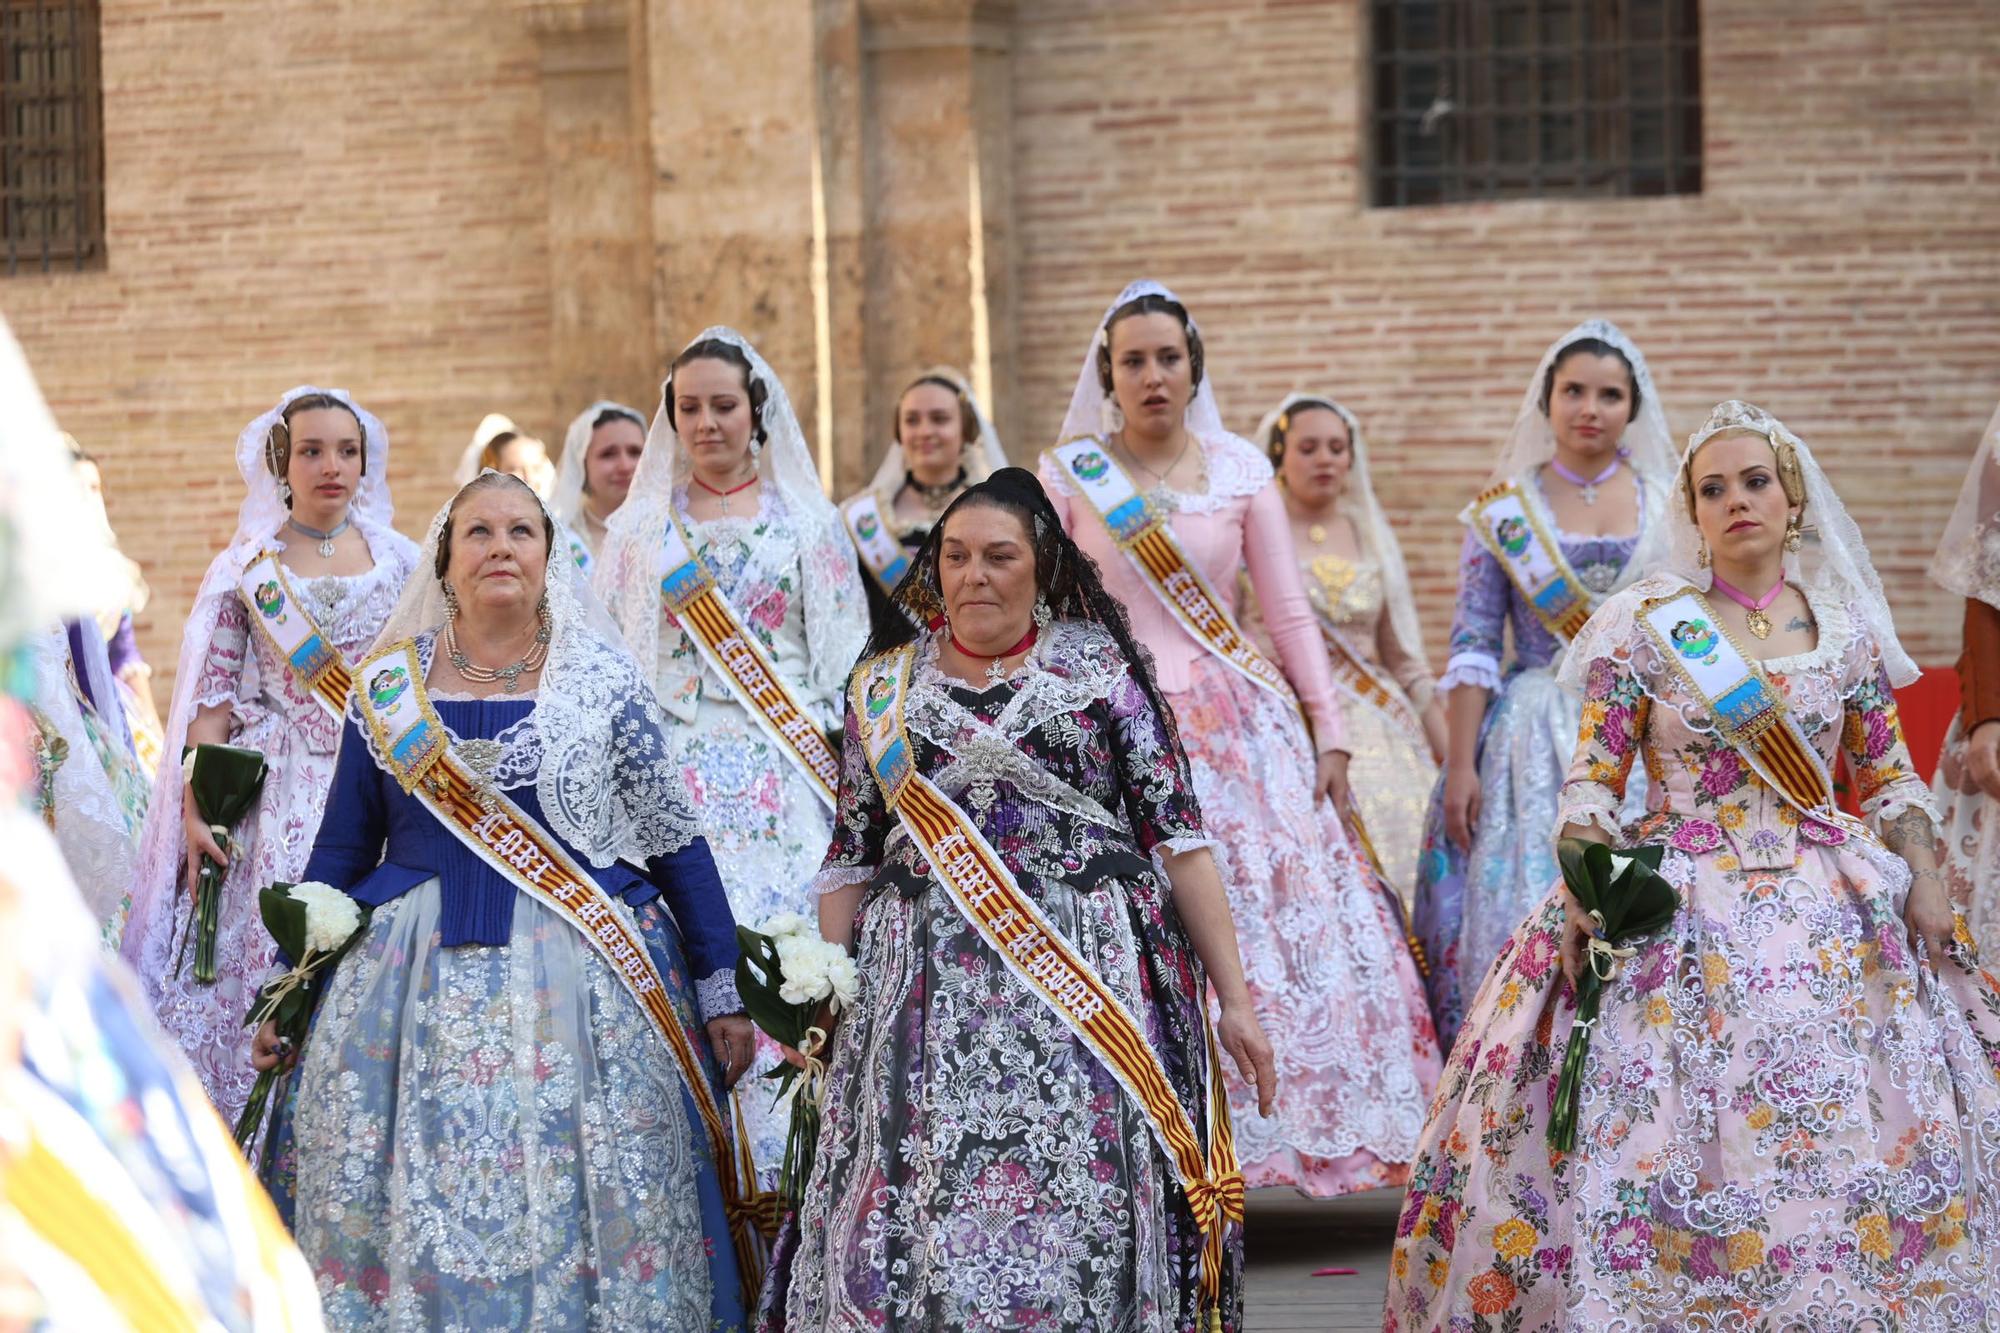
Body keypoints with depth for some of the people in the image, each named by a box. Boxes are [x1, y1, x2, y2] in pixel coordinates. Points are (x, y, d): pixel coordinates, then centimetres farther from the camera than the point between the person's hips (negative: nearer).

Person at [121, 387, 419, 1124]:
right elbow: (212, 696, 2)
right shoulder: (245, 567, 4)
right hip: (273, 797, -1)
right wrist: (194, 811, -6)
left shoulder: (399, 561, 8)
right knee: (263, 956, -6)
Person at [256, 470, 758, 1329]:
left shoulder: (603, 681, 4)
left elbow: (675, 844, 5)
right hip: (419, 993, 1)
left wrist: (723, 997, 2)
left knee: (587, 1213, -5)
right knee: (414, 1214, -1)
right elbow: (342, 852, 13)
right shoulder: (386, 687, 7)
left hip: (584, 988, -1)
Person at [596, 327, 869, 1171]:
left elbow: (843, 656, 7)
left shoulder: (805, 521, 10)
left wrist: (837, 766, -2)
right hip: (672, 776, 1)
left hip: (780, 777, -1)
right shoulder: (640, 526, 14)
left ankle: (775, 1161, -8)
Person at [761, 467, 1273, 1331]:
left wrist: (1236, 1000, -3)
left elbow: (1177, 835, 1)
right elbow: (850, 857, 14)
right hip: (924, 993, 2)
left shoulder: (1098, 664, 3)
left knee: (1080, 1223, -6)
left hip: (1087, 983, -2)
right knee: (912, 1228, -4)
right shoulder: (885, 687, 11)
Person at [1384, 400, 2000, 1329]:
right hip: (1679, 909, -2)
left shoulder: (1849, 628, 8)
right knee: (1672, 1138, -9)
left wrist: (1925, 883, -1)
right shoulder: (1645, 623, 0)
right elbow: (1592, 781, -1)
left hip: (1829, 907, 2)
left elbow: (1889, 778, 14)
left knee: (1845, 1131, -3)